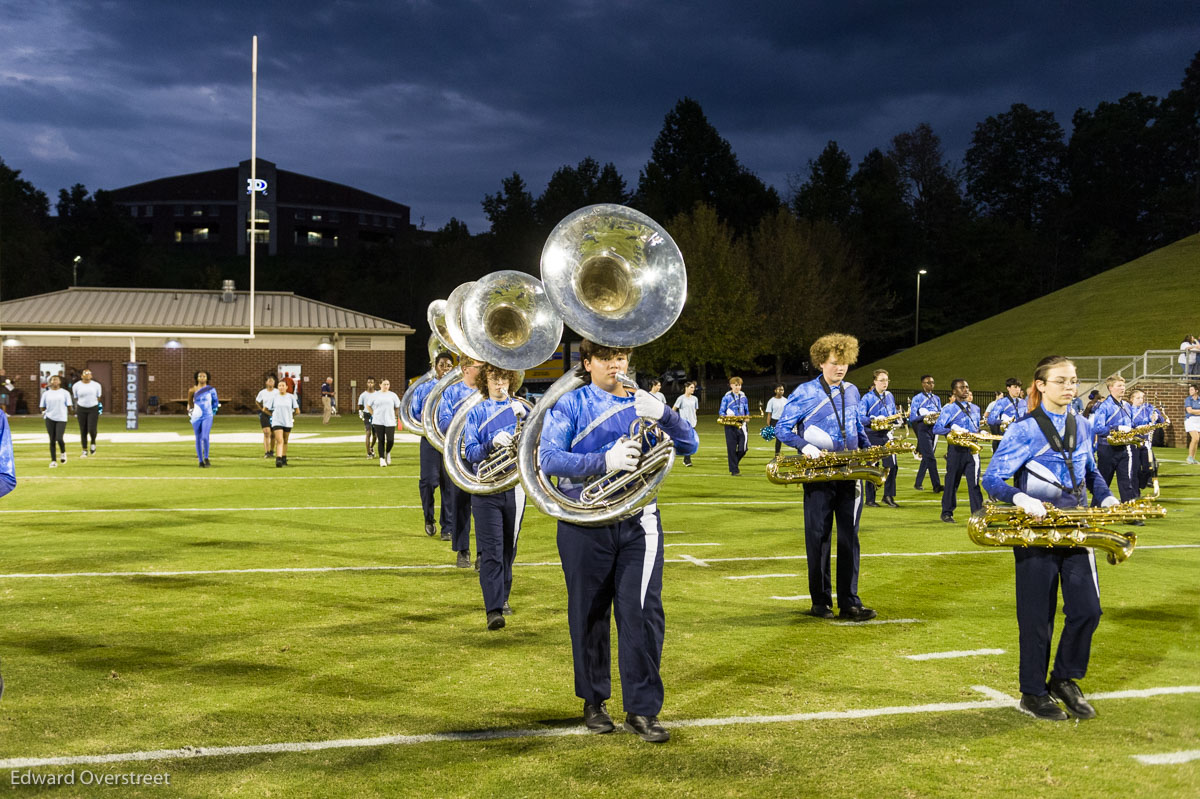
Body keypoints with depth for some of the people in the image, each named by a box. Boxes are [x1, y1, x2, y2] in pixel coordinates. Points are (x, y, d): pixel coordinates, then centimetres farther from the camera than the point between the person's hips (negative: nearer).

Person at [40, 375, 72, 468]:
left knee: (59, 438, -14)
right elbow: (43, 407, 14)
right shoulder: (46, 393, 8)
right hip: (50, 418, 2)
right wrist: (44, 412, 4)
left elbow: (69, 406, 1)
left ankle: (63, 452, 16)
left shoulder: (65, 393, 2)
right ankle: (53, 461, 11)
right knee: (52, 440, 3)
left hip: (61, 418, -2)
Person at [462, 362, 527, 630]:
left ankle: (502, 596, 31)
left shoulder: (519, 409, 9)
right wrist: (492, 443, -23)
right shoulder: (476, 412, 3)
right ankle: (493, 609, -15)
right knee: (491, 549, -10)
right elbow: (470, 453, -5)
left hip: (515, 485, 3)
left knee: (508, 547, 13)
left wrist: (523, 417, -17)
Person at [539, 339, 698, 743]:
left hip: (637, 521, 1)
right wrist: (604, 461, -25)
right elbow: (548, 458, -12)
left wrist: (663, 414, -17)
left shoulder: (642, 404, 10)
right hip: (585, 525, -1)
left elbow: (688, 445, 3)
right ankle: (594, 701, 27)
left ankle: (642, 709, 2)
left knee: (643, 613, -7)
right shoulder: (569, 405, 1)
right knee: (589, 616, 10)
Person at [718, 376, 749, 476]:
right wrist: (726, 417, -18)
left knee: (743, 448, -3)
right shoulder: (726, 397, 1)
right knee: (732, 448, -3)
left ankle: (735, 462, 25)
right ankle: (734, 470, 5)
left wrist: (747, 417, -3)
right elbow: (721, 412, 1)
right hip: (730, 426, -3)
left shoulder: (743, 397, 12)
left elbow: (747, 411, 19)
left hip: (741, 425, 3)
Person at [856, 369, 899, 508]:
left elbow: (893, 414, 19)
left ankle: (888, 496, 8)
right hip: (871, 435, -4)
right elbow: (860, 417, -11)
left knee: (893, 464, -5)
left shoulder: (889, 396, 11)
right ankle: (870, 499, 8)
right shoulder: (867, 398, -5)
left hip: (886, 434, 4)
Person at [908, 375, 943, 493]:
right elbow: (912, 417, -6)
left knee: (926, 458, 11)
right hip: (923, 429, -6)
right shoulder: (917, 399, 1)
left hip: (934, 429, 6)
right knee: (930, 458, -14)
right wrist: (925, 415, -19)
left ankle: (918, 483, 22)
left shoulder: (936, 399, 18)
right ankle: (937, 486, -18)